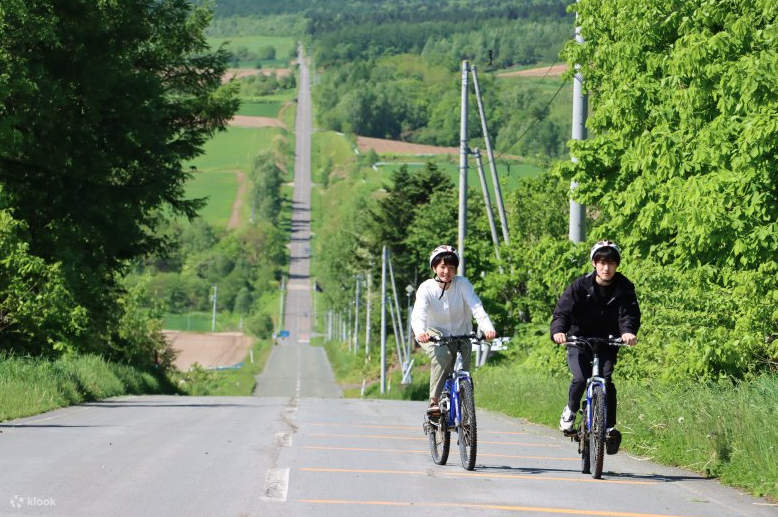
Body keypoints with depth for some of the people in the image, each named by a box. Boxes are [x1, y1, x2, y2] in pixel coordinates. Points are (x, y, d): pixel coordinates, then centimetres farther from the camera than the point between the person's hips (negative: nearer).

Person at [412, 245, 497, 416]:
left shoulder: (462, 284, -11)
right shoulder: (426, 288, -13)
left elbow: (477, 308, -24)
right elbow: (418, 314, -29)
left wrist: (488, 328, -44)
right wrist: (420, 332, -51)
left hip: (461, 337, 2)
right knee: (442, 355, -34)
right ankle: (434, 401, -30)